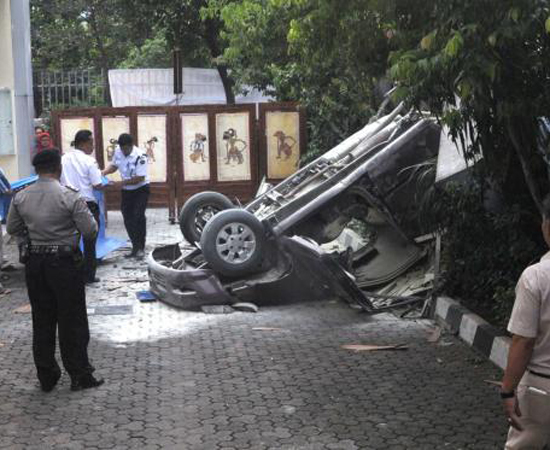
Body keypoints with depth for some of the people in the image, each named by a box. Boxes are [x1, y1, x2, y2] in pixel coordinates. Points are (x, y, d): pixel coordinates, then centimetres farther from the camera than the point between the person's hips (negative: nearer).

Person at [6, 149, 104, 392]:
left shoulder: (20, 198, -1)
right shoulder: (69, 197, -16)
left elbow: (13, 229, 8)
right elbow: (90, 230, -13)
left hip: (34, 263, 5)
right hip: (64, 263, -4)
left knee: (42, 321, 14)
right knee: (72, 322, 5)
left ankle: (46, 377, 21)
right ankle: (79, 376, 11)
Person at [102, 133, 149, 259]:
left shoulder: (140, 156, -23)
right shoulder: (118, 151, -5)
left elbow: (139, 178, -24)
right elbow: (114, 165, 13)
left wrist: (121, 183, -24)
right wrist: (104, 172, -7)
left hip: (140, 189, -6)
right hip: (126, 191, 6)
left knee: (138, 216, -16)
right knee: (128, 219, 6)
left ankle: (140, 248, -7)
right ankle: (135, 247, 18)